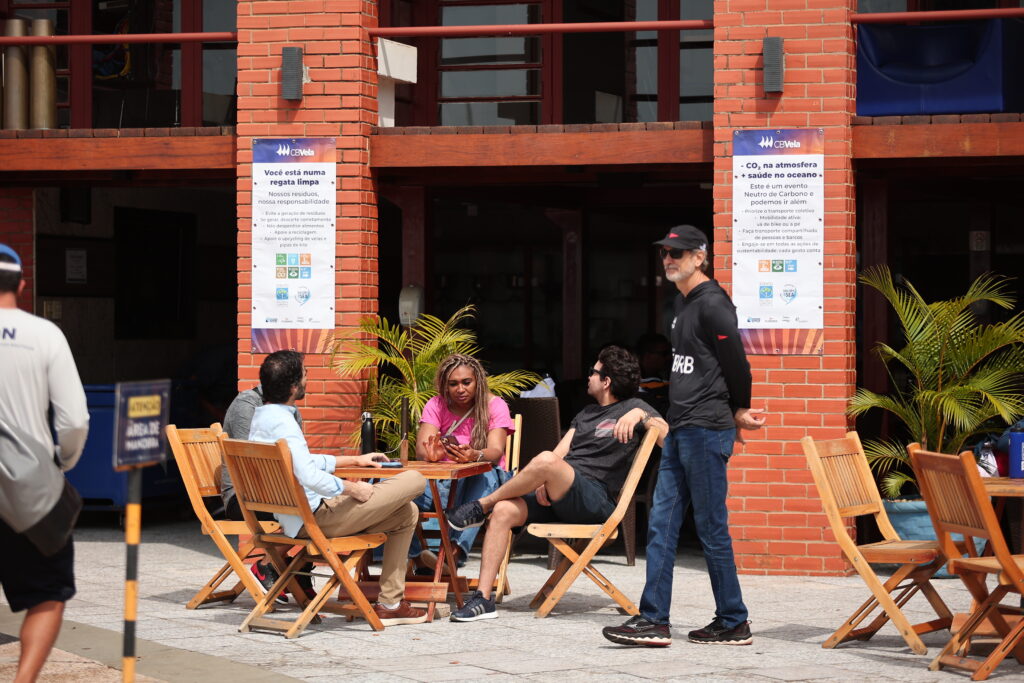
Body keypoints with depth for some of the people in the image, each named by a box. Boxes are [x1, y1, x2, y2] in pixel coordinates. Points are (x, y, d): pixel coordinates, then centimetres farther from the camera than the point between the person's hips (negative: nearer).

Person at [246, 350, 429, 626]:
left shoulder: (261, 417, 13)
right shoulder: (282, 422, -20)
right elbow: (308, 475, -31)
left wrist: (354, 460, 29)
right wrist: (352, 488, -16)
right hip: (315, 516, -11)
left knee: (406, 512, 19)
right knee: (414, 480, -8)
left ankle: (390, 603, 16)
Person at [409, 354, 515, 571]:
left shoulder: (495, 406, -1)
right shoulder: (436, 405, 5)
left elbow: (495, 451, -18)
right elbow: (421, 449, -10)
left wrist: (474, 456, -42)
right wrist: (431, 454, -36)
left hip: (480, 485, -2)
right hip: (442, 484, 2)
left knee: (485, 474, -38)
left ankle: (457, 549, -49)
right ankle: (416, 555, -37)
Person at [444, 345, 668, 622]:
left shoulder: (631, 408, 6)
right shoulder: (586, 414, 30)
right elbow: (560, 452, 19)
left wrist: (641, 415, -25)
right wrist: (543, 482, 0)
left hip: (595, 500, -8)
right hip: (559, 499, 8)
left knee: (545, 460, -34)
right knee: (503, 510, -18)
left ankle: (482, 505, -12)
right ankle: (483, 598, -21)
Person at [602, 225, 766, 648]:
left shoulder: (712, 304, -13)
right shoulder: (683, 302, 17)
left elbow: (736, 364, -12)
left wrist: (739, 412, 2)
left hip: (706, 432, -10)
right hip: (679, 433, 10)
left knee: (711, 528, -3)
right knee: (662, 525, 6)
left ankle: (733, 624, 6)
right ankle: (654, 621, 7)